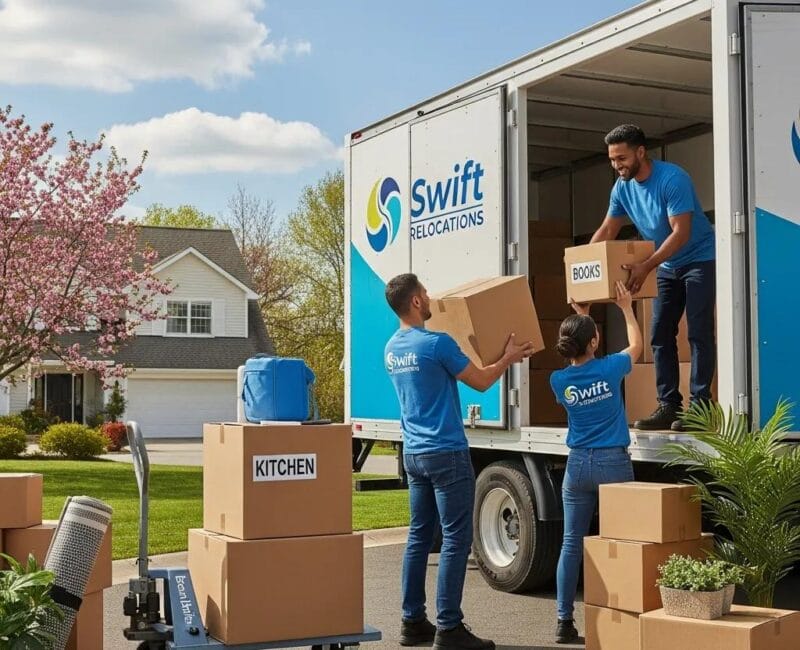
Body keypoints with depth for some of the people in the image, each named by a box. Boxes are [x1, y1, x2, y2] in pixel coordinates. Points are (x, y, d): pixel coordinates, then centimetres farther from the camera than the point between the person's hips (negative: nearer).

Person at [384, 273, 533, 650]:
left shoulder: (392, 349, 10)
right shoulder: (436, 344, -15)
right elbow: (481, 382, -6)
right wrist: (509, 358, 11)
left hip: (413, 454, 8)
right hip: (446, 454, -8)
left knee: (419, 536, 12)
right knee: (456, 540, -4)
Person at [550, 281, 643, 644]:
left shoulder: (559, 380, -3)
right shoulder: (610, 369, -11)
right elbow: (636, 345, 11)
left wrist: (580, 318, 27)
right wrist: (626, 309, 23)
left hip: (578, 464, 3)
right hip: (613, 463, -3)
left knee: (572, 543, 6)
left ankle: (564, 622, 7)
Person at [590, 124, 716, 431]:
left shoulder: (672, 179, -25)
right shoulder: (622, 188, -4)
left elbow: (681, 233, -30)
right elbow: (607, 231, 5)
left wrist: (646, 266, -38)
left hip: (699, 260, -8)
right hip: (667, 266, 8)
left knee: (698, 333, -11)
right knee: (661, 335, 2)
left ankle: (700, 406, -11)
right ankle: (669, 406, 4)